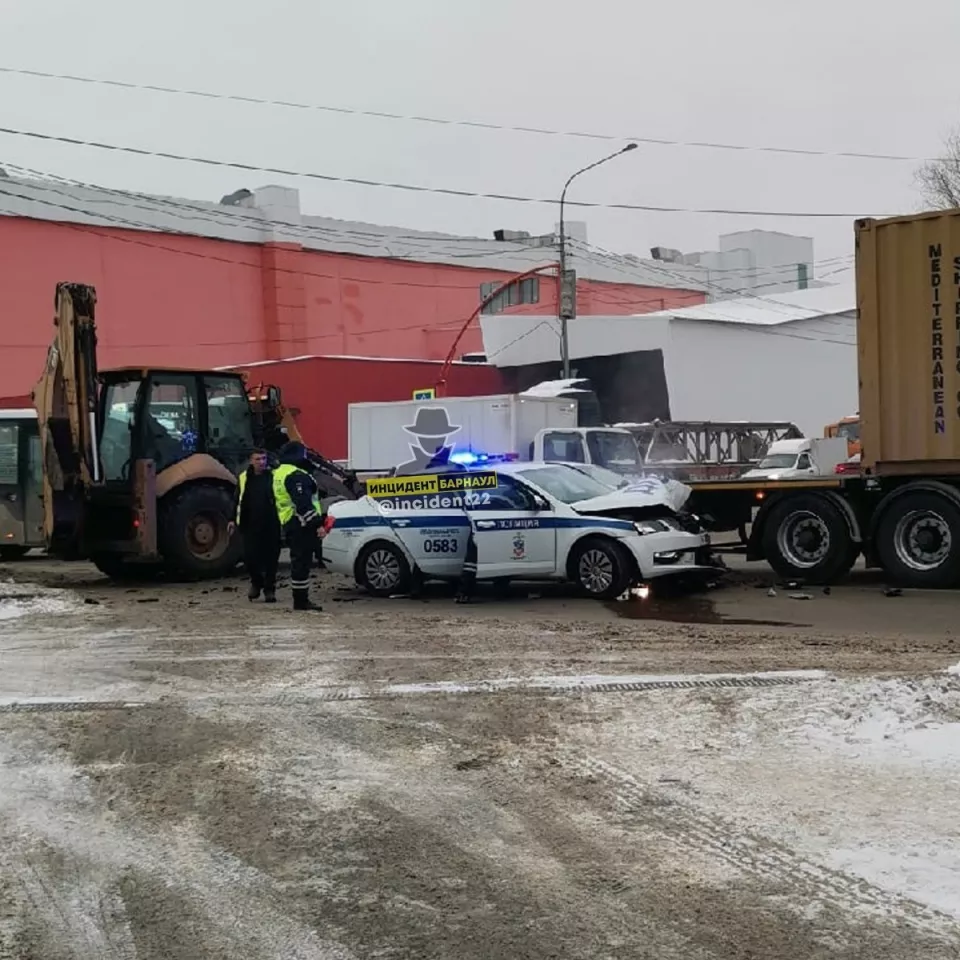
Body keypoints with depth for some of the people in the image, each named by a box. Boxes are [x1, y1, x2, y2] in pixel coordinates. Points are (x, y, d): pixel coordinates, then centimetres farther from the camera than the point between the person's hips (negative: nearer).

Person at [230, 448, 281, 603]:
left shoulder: (273, 476, -1)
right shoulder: (244, 478, 9)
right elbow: (237, 501, 15)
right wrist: (234, 520, 10)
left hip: (270, 526, -2)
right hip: (250, 526, 2)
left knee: (270, 558, 2)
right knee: (249, 556, -1)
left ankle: (269, 589, 13)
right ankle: (256, 582, 25)